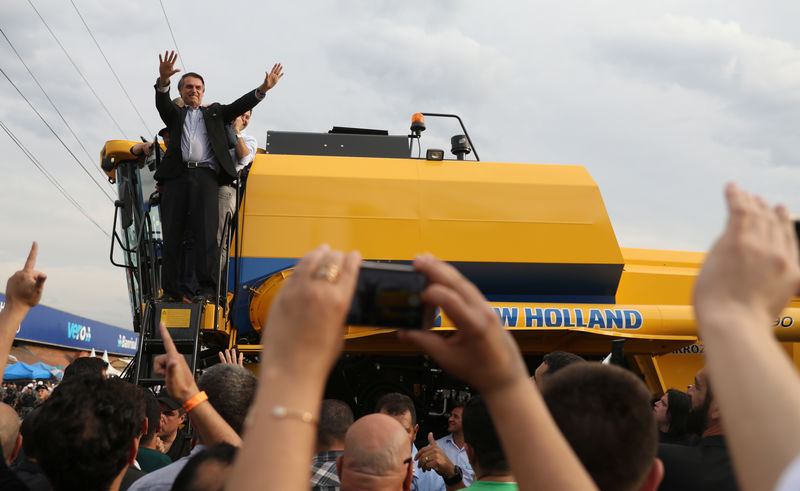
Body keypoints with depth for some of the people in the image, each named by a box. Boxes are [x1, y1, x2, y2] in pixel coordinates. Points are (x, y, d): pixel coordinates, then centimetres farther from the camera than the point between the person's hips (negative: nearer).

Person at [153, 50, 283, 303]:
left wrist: (262, 89, -3)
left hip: (205, 175, -1)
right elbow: (162, 102, 4)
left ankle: (207, 287, -19)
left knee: (206, 231, -14)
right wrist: (163, 79, -19)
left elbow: (238, 106, 14)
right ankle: (171, 290, -4)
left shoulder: (214, 112, 28)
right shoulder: (174, 114, 25)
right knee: (171, 234, -5)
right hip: (176, 176, 1)